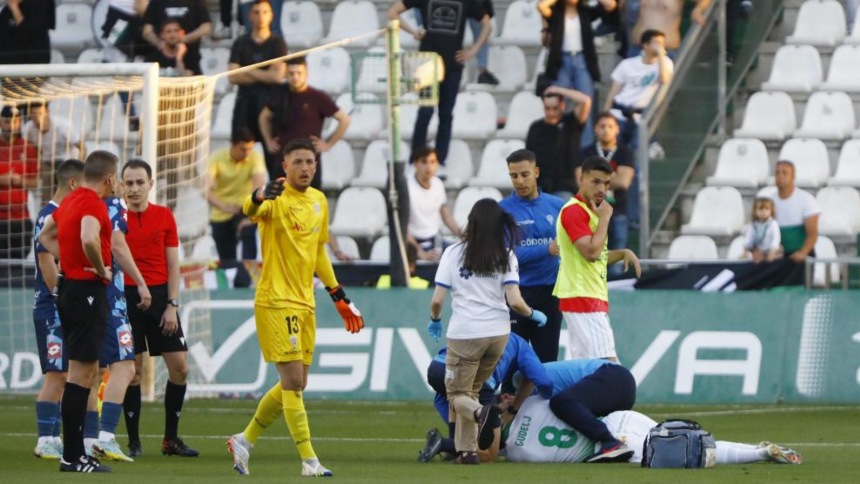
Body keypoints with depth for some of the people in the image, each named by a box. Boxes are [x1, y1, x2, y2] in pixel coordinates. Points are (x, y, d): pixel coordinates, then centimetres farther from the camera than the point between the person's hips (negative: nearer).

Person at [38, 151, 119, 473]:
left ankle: (76, 451, 17)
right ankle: (72, 457, -7)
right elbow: (89, 239, -34)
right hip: (88, 292, -10)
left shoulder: (71, 200, 13)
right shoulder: (94, 204, -15)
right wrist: (101, 270, -18)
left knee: (87, 371, 14)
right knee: (81, 373, -8)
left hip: (69, 286, 10)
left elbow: (46, 235, 27)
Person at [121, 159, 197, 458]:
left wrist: (172, 305, -2)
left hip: (160, 295, 2)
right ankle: (133, 441, 5)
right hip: (126, 298, -2)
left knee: (180, 366, -1)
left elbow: (173, 265, 6)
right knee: (132, 370, -3)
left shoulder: (164, 216, 6)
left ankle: (171, 438, 10)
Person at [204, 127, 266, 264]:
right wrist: (224, 206, -44)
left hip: (244, 209, -1)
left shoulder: (255, 157, -15)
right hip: (220, 215, 1)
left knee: (248, 232, -34)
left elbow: (259, 186, -28)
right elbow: (207, 190, -25)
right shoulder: (217, 158, -14)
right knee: (226, 261, 6)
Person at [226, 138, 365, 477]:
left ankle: (245, 441, 27)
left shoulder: (319, 201, 11)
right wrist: (260, 197, -60)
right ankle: (309, 461, -8)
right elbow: (251, 211, -36)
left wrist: (339, 297, 21)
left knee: (294, 385, 12)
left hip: (304, 303, 8)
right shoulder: (277, 200, -12)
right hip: (276, 302, -8)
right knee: (294, 380, -10)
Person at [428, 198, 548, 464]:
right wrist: (533, 314, 12)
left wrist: (435, 320, 17)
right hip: (498, 332, 3)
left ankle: (478, 411, -26)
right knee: (470, 389, 19)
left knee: (457, 393, 8)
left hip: (464, 333, -3)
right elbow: (515, 301, -9)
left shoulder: (453, 253, -2)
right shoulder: (506, 257, 0)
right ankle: (467, 449, 8)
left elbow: (437, 299, -4)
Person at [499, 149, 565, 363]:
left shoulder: (557, 206, 4)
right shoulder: (503, 210, -4)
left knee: (548, 359, 7)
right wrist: (546, 250, -22)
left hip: (550, 292, 3)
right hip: (517, 293, -3)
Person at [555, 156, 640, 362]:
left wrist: (623, 253, 11)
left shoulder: (592, 211, 19)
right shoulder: (573, 211, -13)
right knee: (607, 366, -16)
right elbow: (591, 252, -24)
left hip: (593, 298, 10)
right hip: (582, 298, -10)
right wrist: (605, 217, -15)